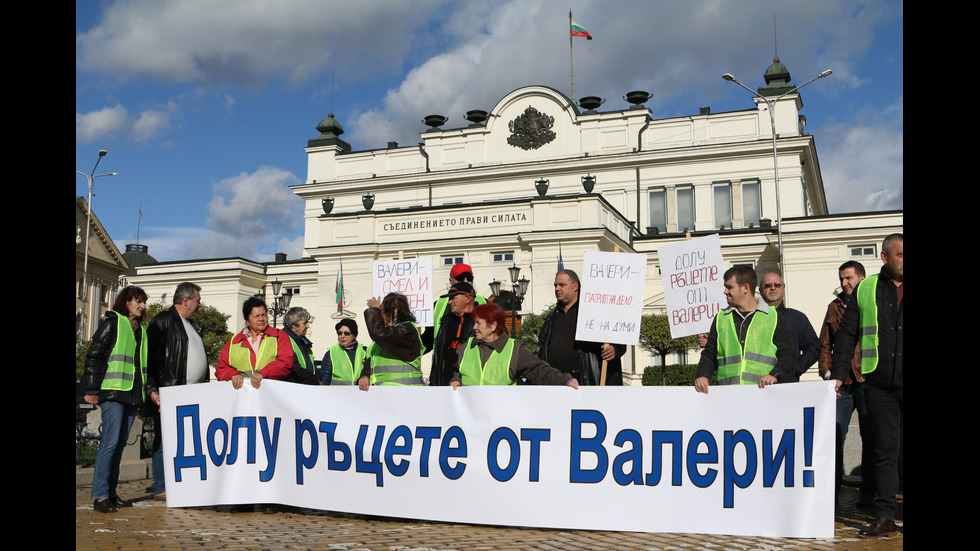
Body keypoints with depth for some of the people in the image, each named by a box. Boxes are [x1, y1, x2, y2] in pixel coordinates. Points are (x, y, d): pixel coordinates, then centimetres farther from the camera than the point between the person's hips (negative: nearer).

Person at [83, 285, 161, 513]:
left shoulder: (141, 330, 22)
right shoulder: (112, 323, 1)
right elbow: (94, 356, -3)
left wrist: (151, 389, 14)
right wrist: (92, 389, -10)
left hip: (133, 393, 7)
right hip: (112, 392, -7)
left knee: (120, 443, 8)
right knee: (111, 441, -12)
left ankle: (111, 492, 14)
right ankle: (100, 496, -10)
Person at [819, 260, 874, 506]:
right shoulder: (834, 307, 15)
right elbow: (825, 344, 16)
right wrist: (827, 372, 4)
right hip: (842, 383, 3)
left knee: (870, 437, 5)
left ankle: (868, 492, 15)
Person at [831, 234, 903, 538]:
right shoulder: (866, 290, 9)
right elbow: (847, 334, 10)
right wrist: (839, 374, 3)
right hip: (880, 385, 1)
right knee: (885, 450, 4)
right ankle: (885, 517, 9)